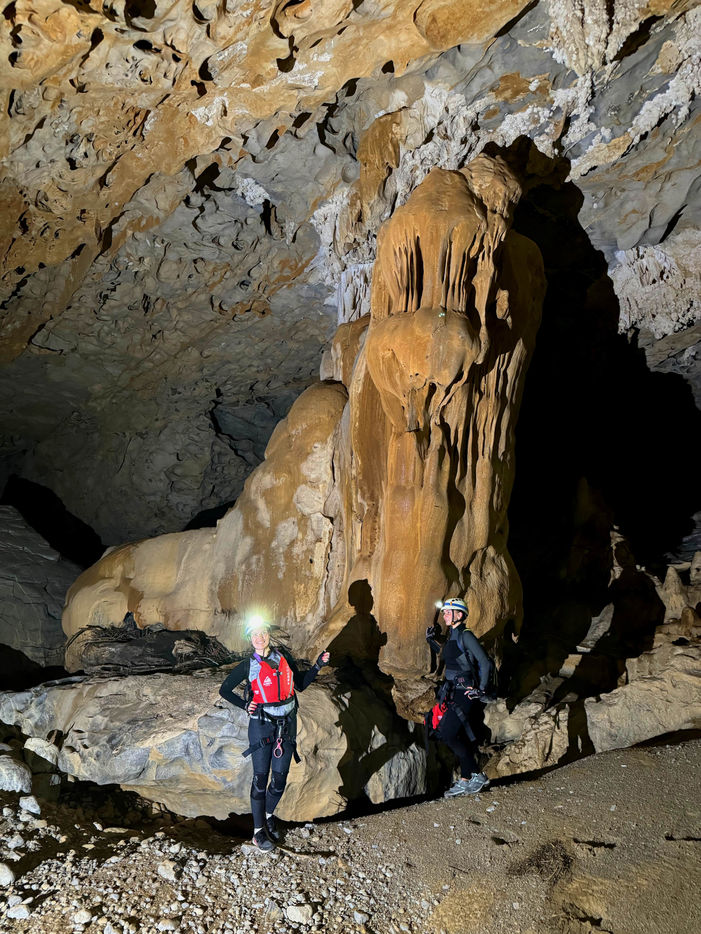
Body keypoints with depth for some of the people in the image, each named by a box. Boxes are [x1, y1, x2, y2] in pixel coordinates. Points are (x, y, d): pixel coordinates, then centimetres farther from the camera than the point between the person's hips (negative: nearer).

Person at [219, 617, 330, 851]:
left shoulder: (284, 657, 4)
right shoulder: (248, 666, -4)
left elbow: (301, 684, 13)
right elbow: (224, 690, 5)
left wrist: (317, 666, 4)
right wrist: (244, 704, -6)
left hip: (287, 725, 3)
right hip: (261, 725, -3)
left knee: (280, 778, 9)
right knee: (261, 777, 1)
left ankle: (269, 815, 35)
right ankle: (258, 831, 15)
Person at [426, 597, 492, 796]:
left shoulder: (465, 636, -13)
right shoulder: (452, 636, 13)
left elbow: (485, 663, -16)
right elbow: (445, 656, 33)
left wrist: (481, 689, -15)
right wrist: (431, 640, 23)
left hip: (464, 693, -9)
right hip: (452, 692, 9)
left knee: (447, 734, -15)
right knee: (460, 737, 9)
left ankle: (476, 776, -4)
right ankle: (466, 780, 16)